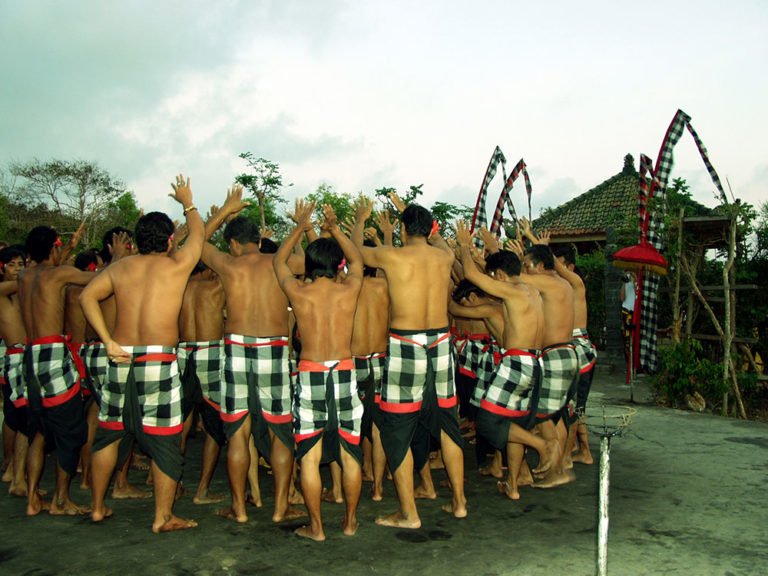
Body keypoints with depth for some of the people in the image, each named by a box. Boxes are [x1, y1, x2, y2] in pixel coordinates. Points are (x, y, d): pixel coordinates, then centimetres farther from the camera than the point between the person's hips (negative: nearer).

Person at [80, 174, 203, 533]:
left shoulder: (120, 267, 7)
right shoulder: (176, 265, -3)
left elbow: (87, 296, 3)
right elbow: (197, 234, 13)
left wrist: (108, 341, -1)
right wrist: (187, 203, 31)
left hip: (122, 357, 5)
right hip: (159, 359, -5)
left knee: (109, 432, 19)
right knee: (164, 439, 4)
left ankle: (97, 507, 31)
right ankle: (163, 517, 11)